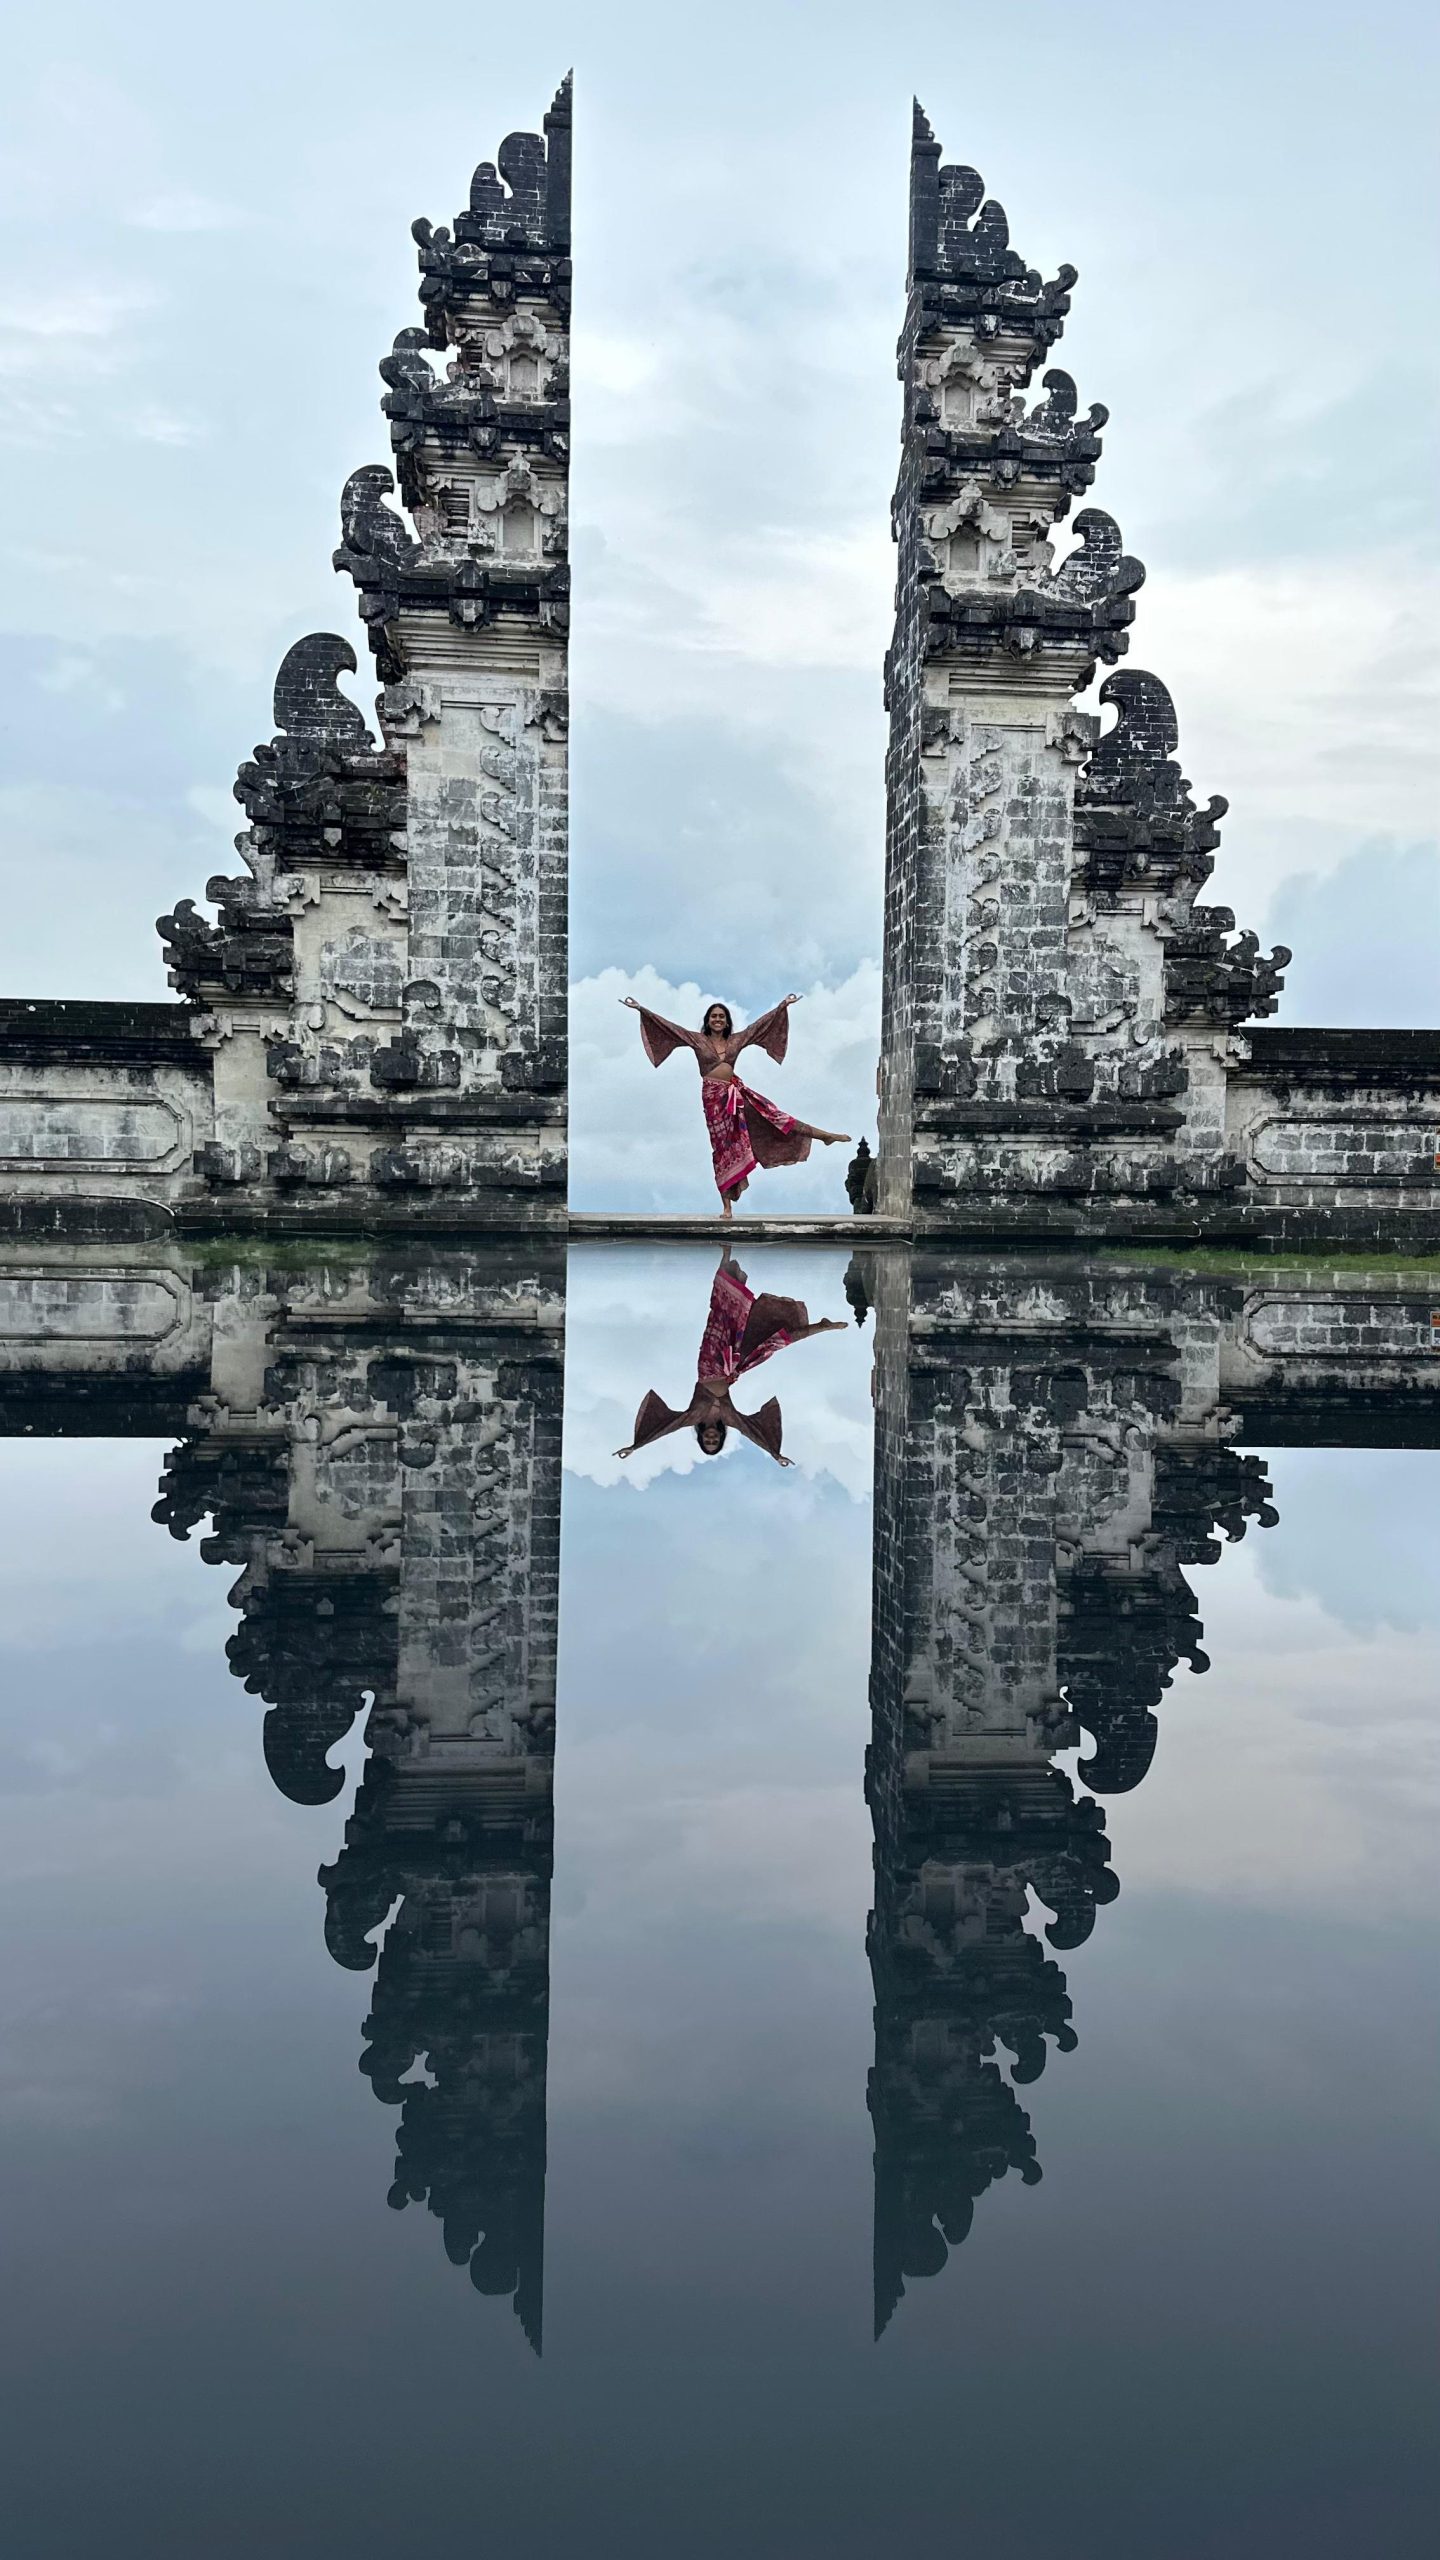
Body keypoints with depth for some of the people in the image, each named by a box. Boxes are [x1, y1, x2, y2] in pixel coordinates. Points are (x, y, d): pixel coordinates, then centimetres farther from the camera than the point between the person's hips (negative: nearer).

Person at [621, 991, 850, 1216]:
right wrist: (640, 1009, -5)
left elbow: (760, 1023, 15)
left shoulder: (736, 1040, 10)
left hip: (736, 1092, 2)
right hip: (714, 1096, -2)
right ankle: (727, 1206, 2)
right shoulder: (697, 1040, 2)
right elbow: (668, 1026, -1)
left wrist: (783, 1005, 16)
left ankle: (827, 1136, 3)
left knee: (772, 1115, -3)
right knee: (723, 1148, -2)